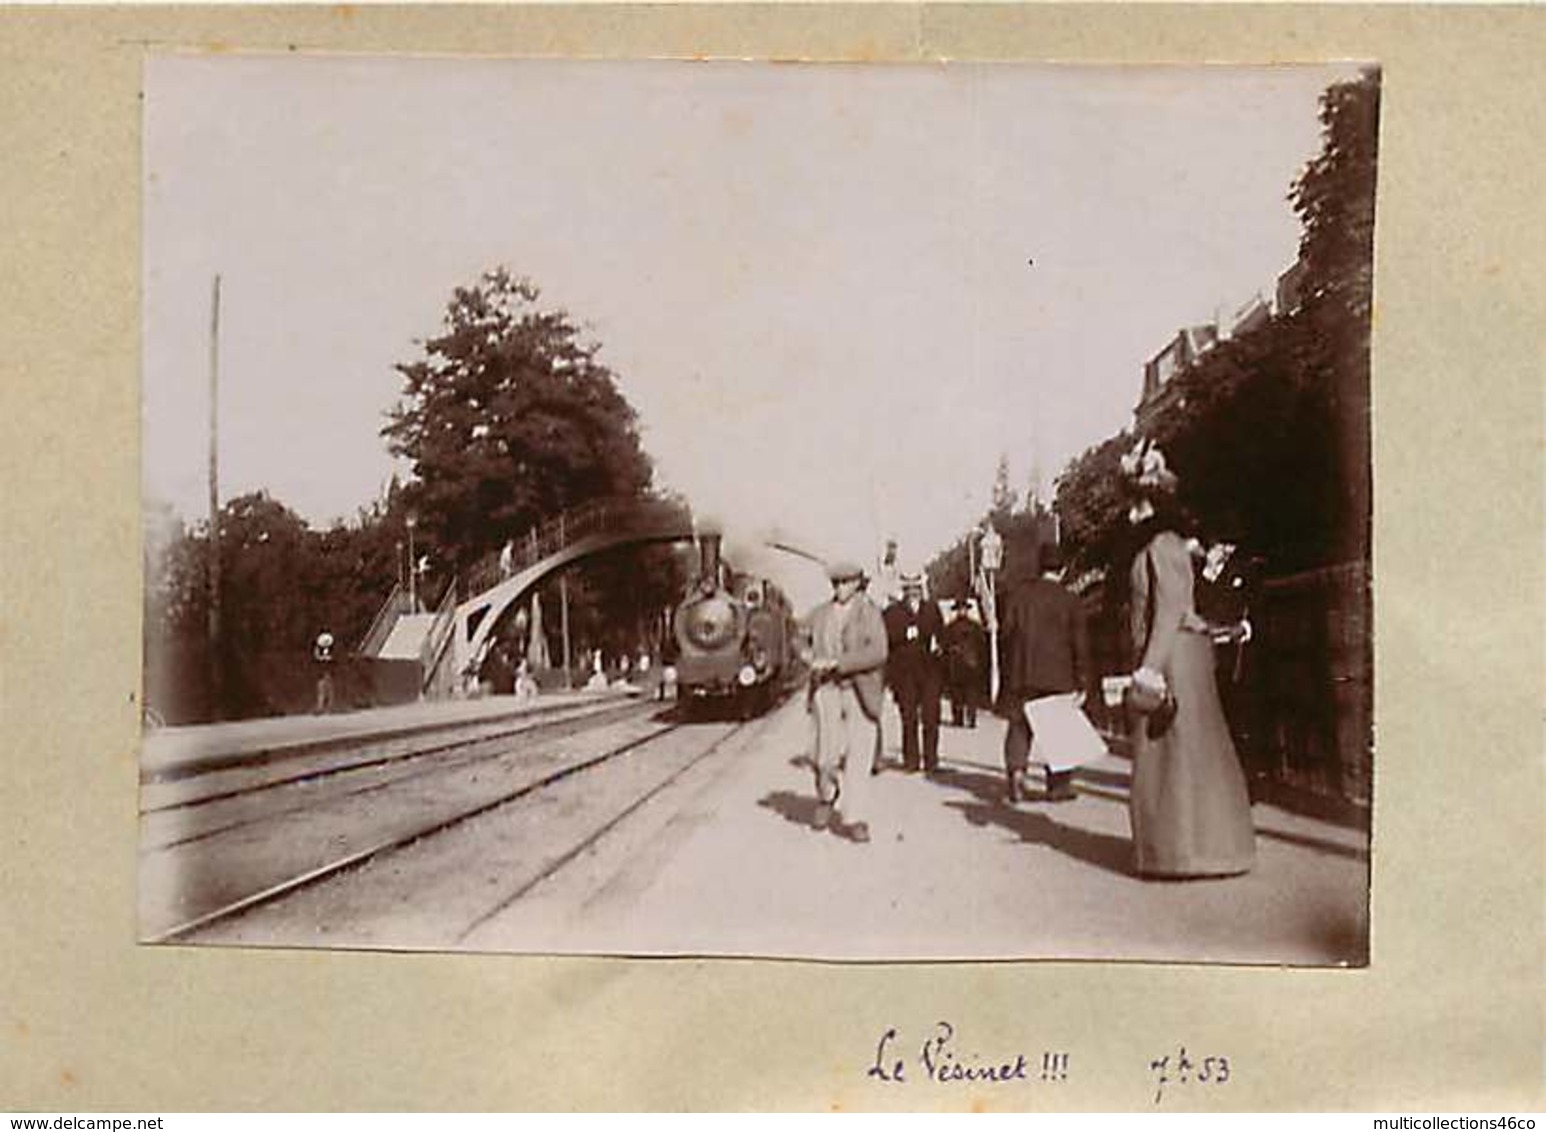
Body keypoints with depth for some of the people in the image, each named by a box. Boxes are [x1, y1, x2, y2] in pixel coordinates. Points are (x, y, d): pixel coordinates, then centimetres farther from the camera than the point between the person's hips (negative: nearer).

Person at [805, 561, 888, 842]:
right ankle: (826, 797, 27)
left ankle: (855, 819, 3)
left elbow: (878, 652, -12)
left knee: (859, 755, -4)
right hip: (827, 689, 2)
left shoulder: (869, 613, 1)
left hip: (861, 690, -2)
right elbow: (810, 646, 28)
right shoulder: (819, 615, 13)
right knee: (828, 753, -4)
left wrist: (837, 663, -18)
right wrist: (814, 662, 8)